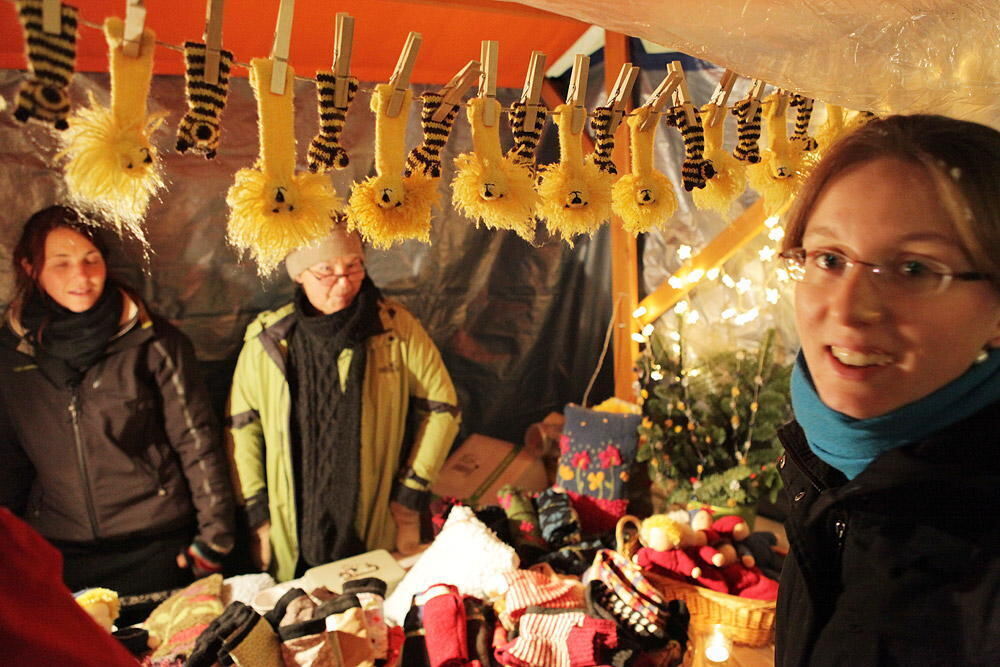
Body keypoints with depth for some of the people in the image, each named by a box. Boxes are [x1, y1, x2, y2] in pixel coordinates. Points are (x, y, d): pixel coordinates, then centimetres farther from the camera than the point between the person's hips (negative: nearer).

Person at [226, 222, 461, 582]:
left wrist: (412, 489, -2)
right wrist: (256, 512, 1)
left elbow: (441, 407, 0)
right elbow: (241, 427, 3)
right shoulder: (267, 340, -6)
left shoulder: (396, 328, -8)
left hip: (381, 528, 0)